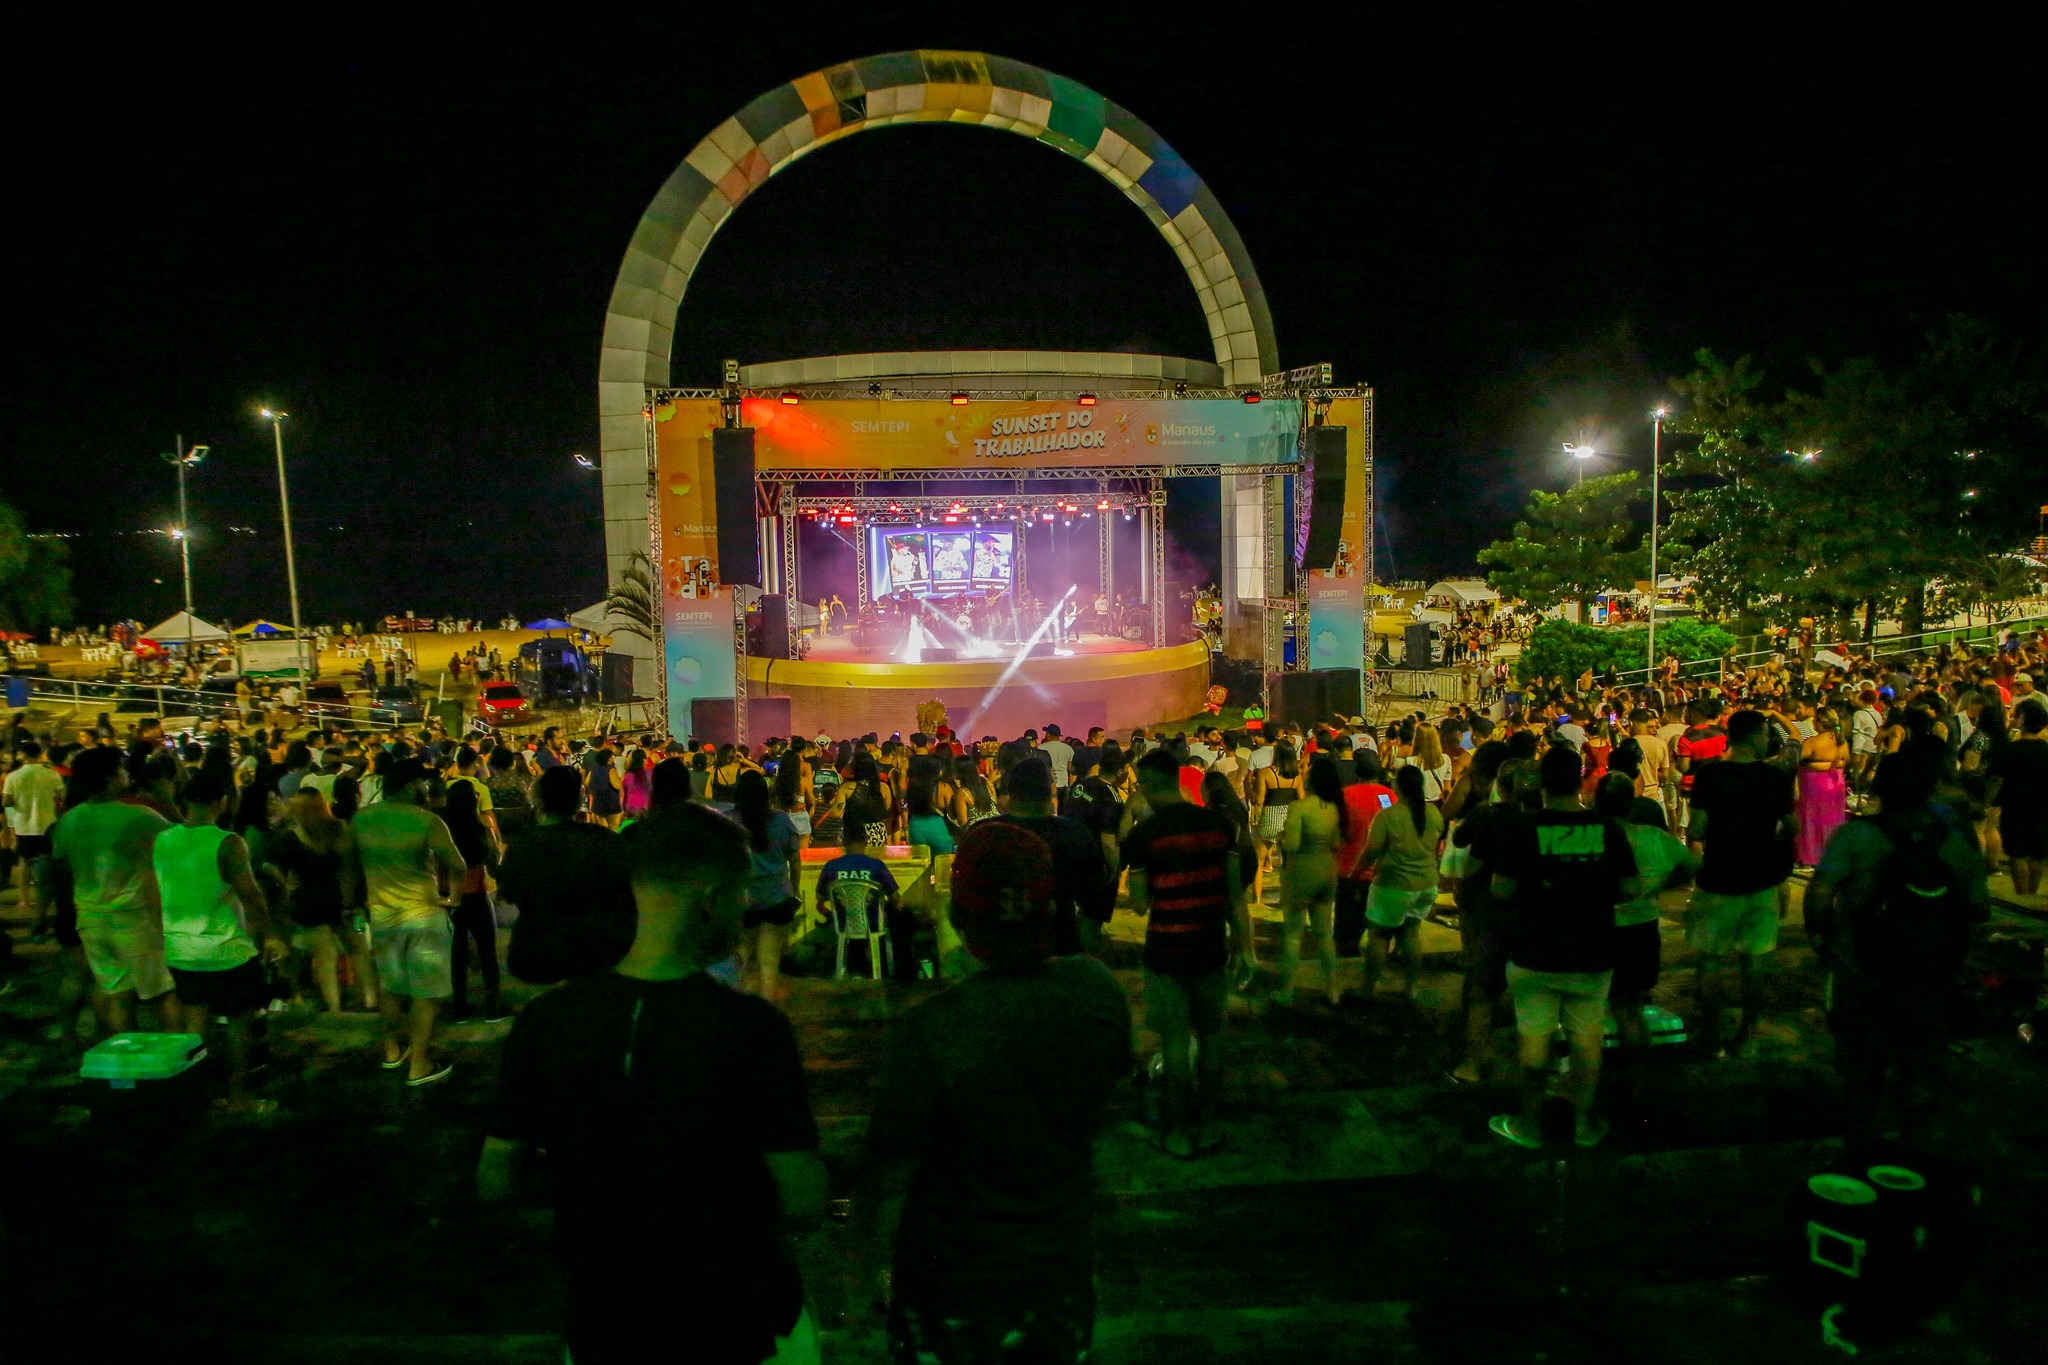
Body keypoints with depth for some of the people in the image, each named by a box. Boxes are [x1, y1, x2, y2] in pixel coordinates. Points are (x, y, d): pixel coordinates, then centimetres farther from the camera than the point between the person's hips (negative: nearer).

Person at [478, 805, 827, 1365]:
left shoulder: (546, 1020, -14)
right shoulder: (752, 1025, -24)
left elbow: (494, 1183, -6)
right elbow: (804, 1201, -21)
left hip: (606, 1312, 2)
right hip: (742, 1314, -2)